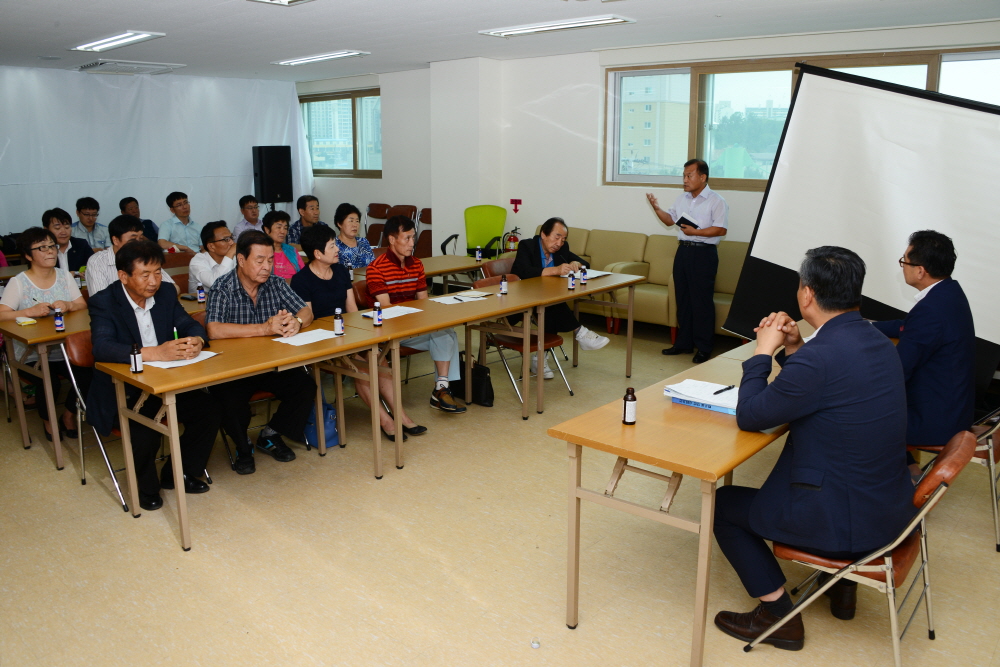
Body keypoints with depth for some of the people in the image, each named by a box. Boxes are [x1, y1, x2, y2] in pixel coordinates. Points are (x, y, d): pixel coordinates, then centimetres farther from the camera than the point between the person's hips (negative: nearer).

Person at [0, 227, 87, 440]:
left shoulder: (64, 276, 9)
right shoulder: (18, 282, -3)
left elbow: (83, 305, 3)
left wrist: (69, 306, -19)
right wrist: (30, 312, -28)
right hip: (32, 355, -3)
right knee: (50, 383, -28)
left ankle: (69, 415, 6)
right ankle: (48, 421, 7)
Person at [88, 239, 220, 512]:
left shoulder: (165, 292, 2)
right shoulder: (103, 302, -14)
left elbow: (190, 325, 2)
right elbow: (102, 347, -29)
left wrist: (196, 341, -26)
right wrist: (155, 353, -43)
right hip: (122, 390, -5)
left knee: (209, 410, -13)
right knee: (145, 425, -31)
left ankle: (177, 474, 10)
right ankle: (146, 487, 0)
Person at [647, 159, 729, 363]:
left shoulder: (716, 201, -9)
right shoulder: (682, 199, 13)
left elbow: (721, 229, -15)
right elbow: (670, 220, 18)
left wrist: (696, 232, -22)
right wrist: (656, 208, 2)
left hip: (704, 253, -7)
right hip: (683, 250, 7)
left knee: (702, 301, -4)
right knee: (682, 299, 12)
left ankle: (704, 348, 5)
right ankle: (684, 342, 22)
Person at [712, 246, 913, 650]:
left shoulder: (820, 358, -28)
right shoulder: (878, 343, 0)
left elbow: (749, 417, -16)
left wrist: (763, 351, -7)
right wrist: (794, 348, 4)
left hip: (848, 522, -9)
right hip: (892, 506, 9)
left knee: (724, 505, 9)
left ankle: (777, 615, 13)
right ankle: (843, 583, 38)